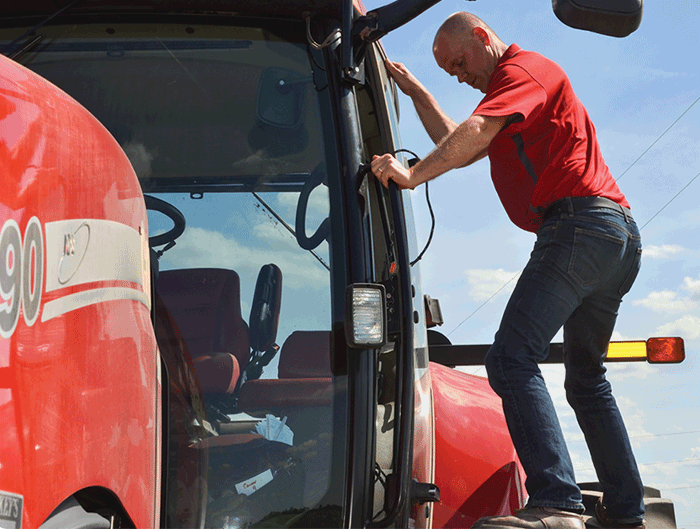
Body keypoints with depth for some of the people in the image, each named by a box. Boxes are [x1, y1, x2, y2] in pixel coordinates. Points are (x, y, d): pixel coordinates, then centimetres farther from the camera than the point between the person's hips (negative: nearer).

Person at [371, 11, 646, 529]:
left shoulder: (522, 69, 1)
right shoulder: (521, 91, 32)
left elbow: (475, 132, -17)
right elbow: (459, 148, 34)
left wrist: (413, 175, -19)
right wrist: (413, 88, 32)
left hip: (579, 224, -11)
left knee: (512, 358, -21)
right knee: (587, 378, 19)